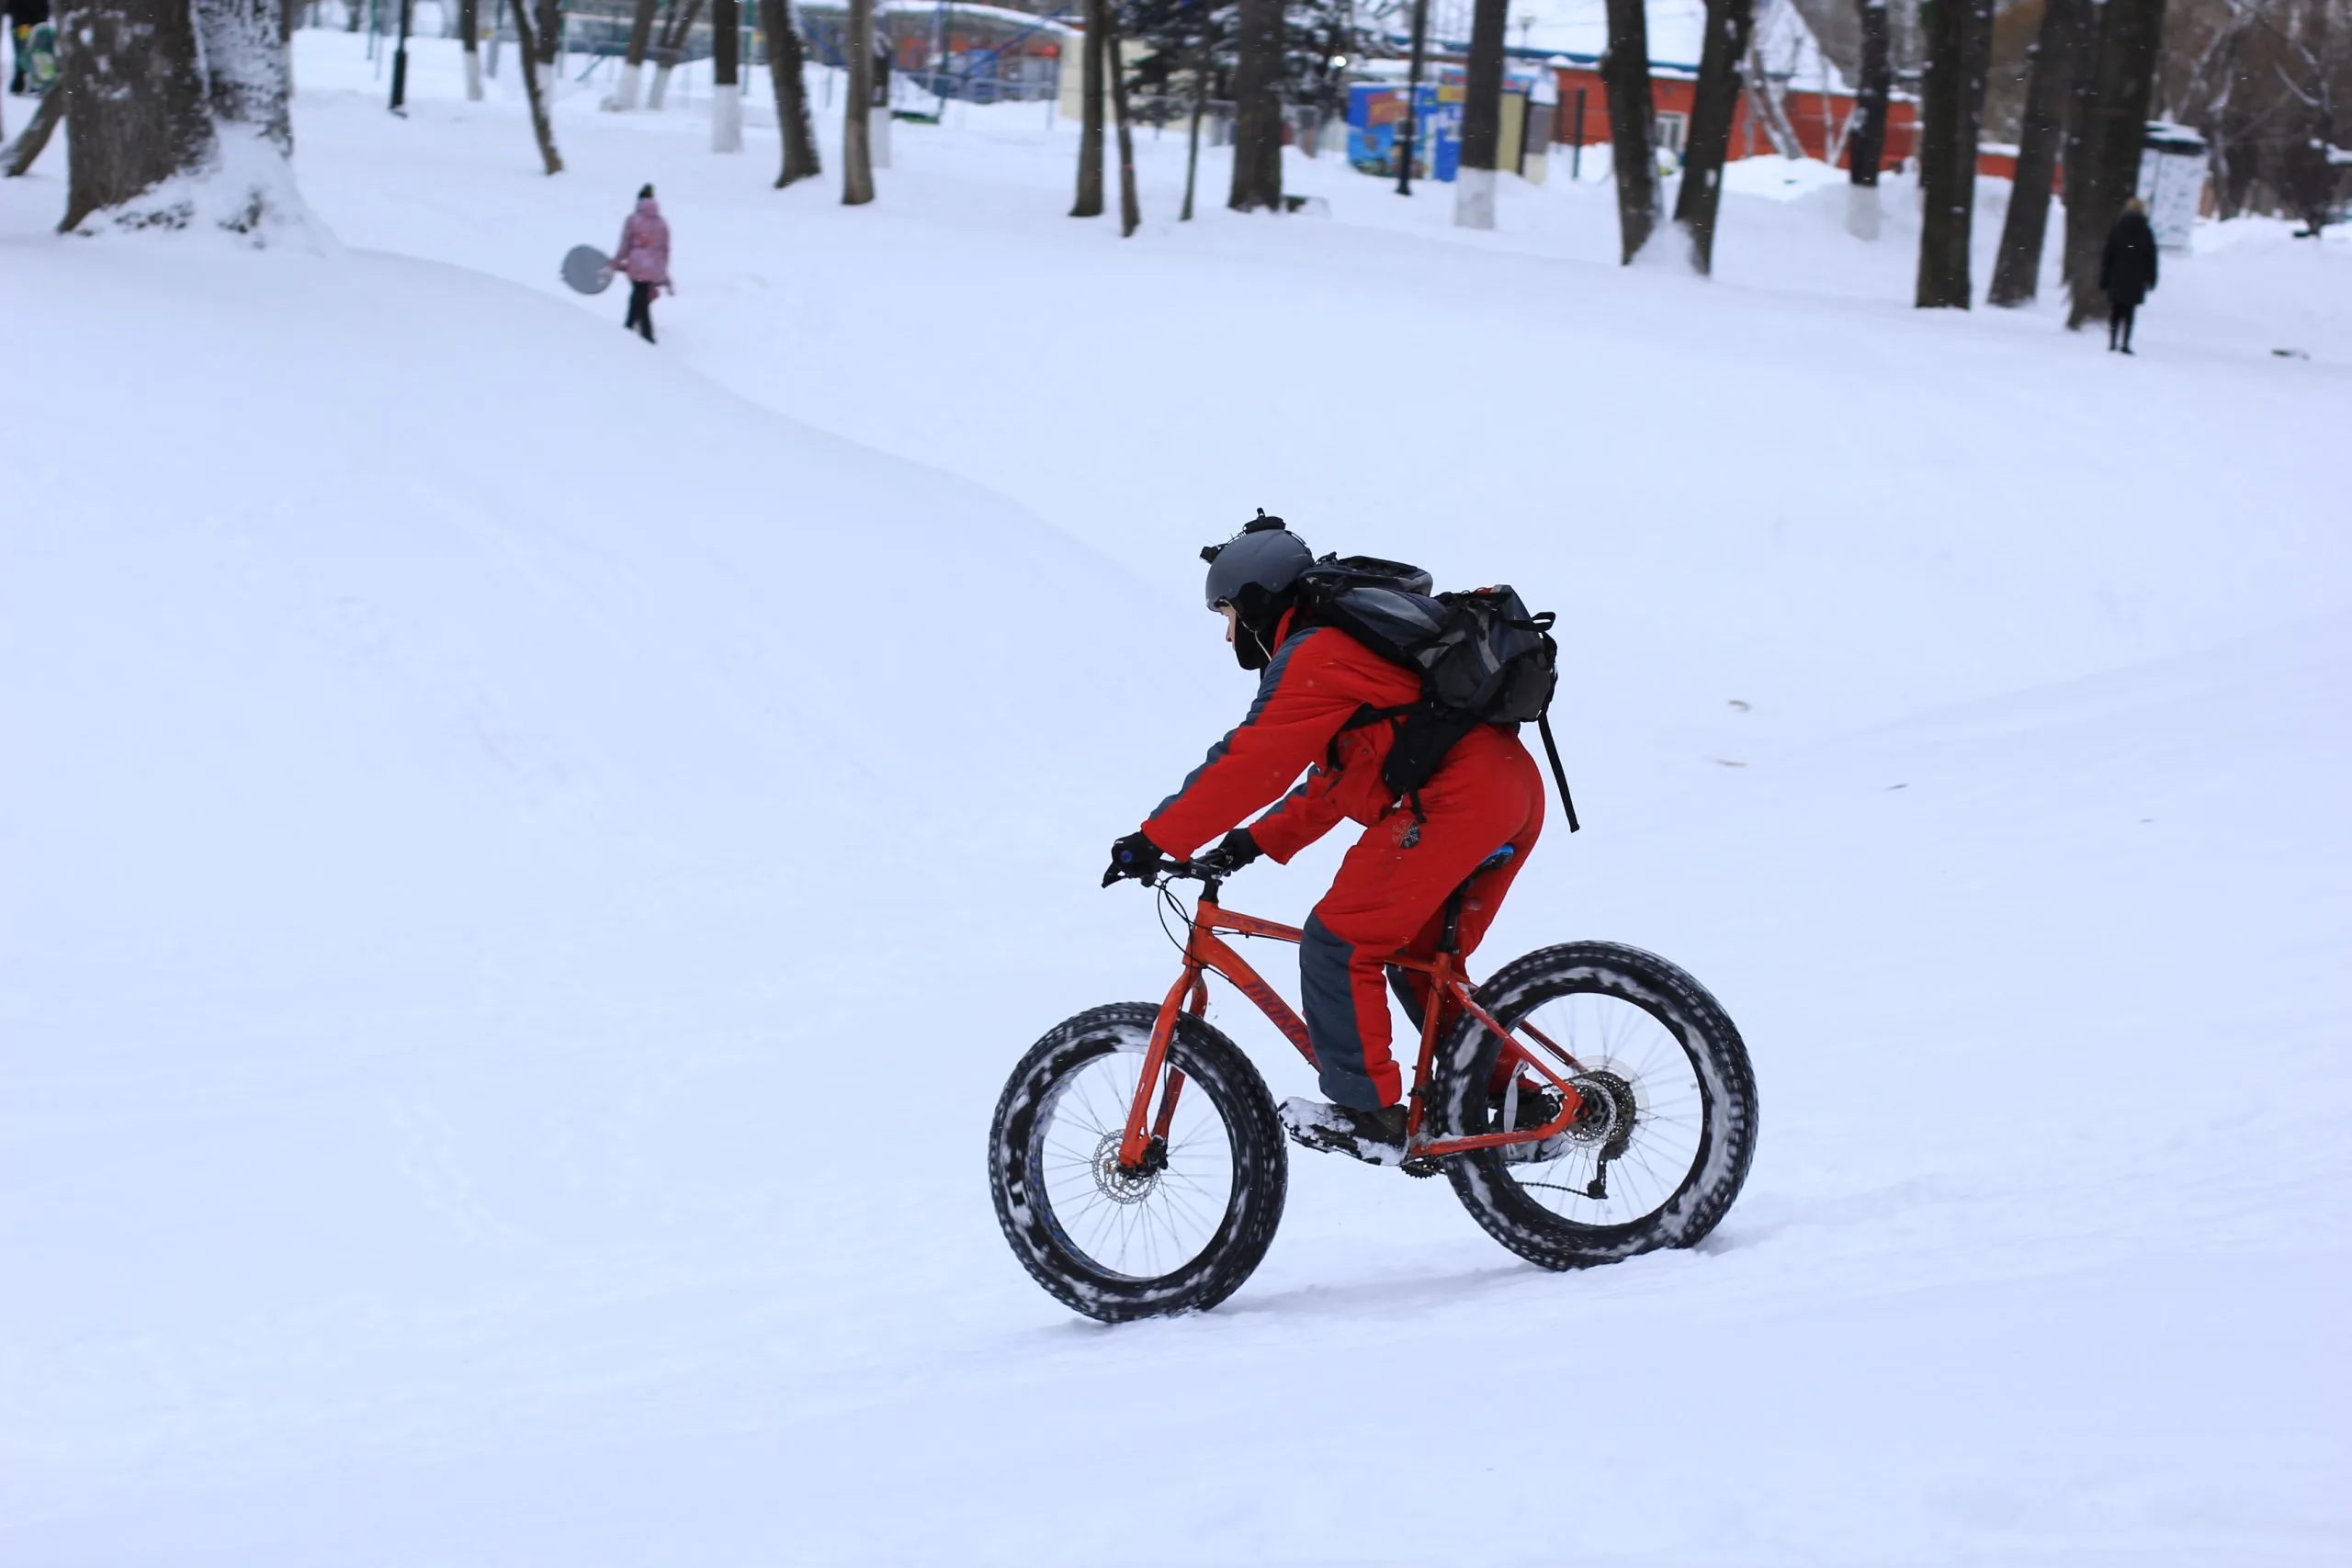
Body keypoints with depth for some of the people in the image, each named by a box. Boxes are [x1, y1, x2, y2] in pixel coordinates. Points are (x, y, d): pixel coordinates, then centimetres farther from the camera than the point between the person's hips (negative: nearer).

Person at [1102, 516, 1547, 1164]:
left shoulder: (1311, 659, -4)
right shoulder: (1355, 643, 28)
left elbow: (1248, 762, -11)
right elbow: (1333, 778, 30)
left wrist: (1157, 840, -8)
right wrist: (1258, 842, 21)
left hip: (1449, 802, -10)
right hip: (1514, 794, 10)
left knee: (1338, 944, -5)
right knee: (1418, 959, 21)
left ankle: (1369, 1113, -6)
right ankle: (1513, 1104, 19)